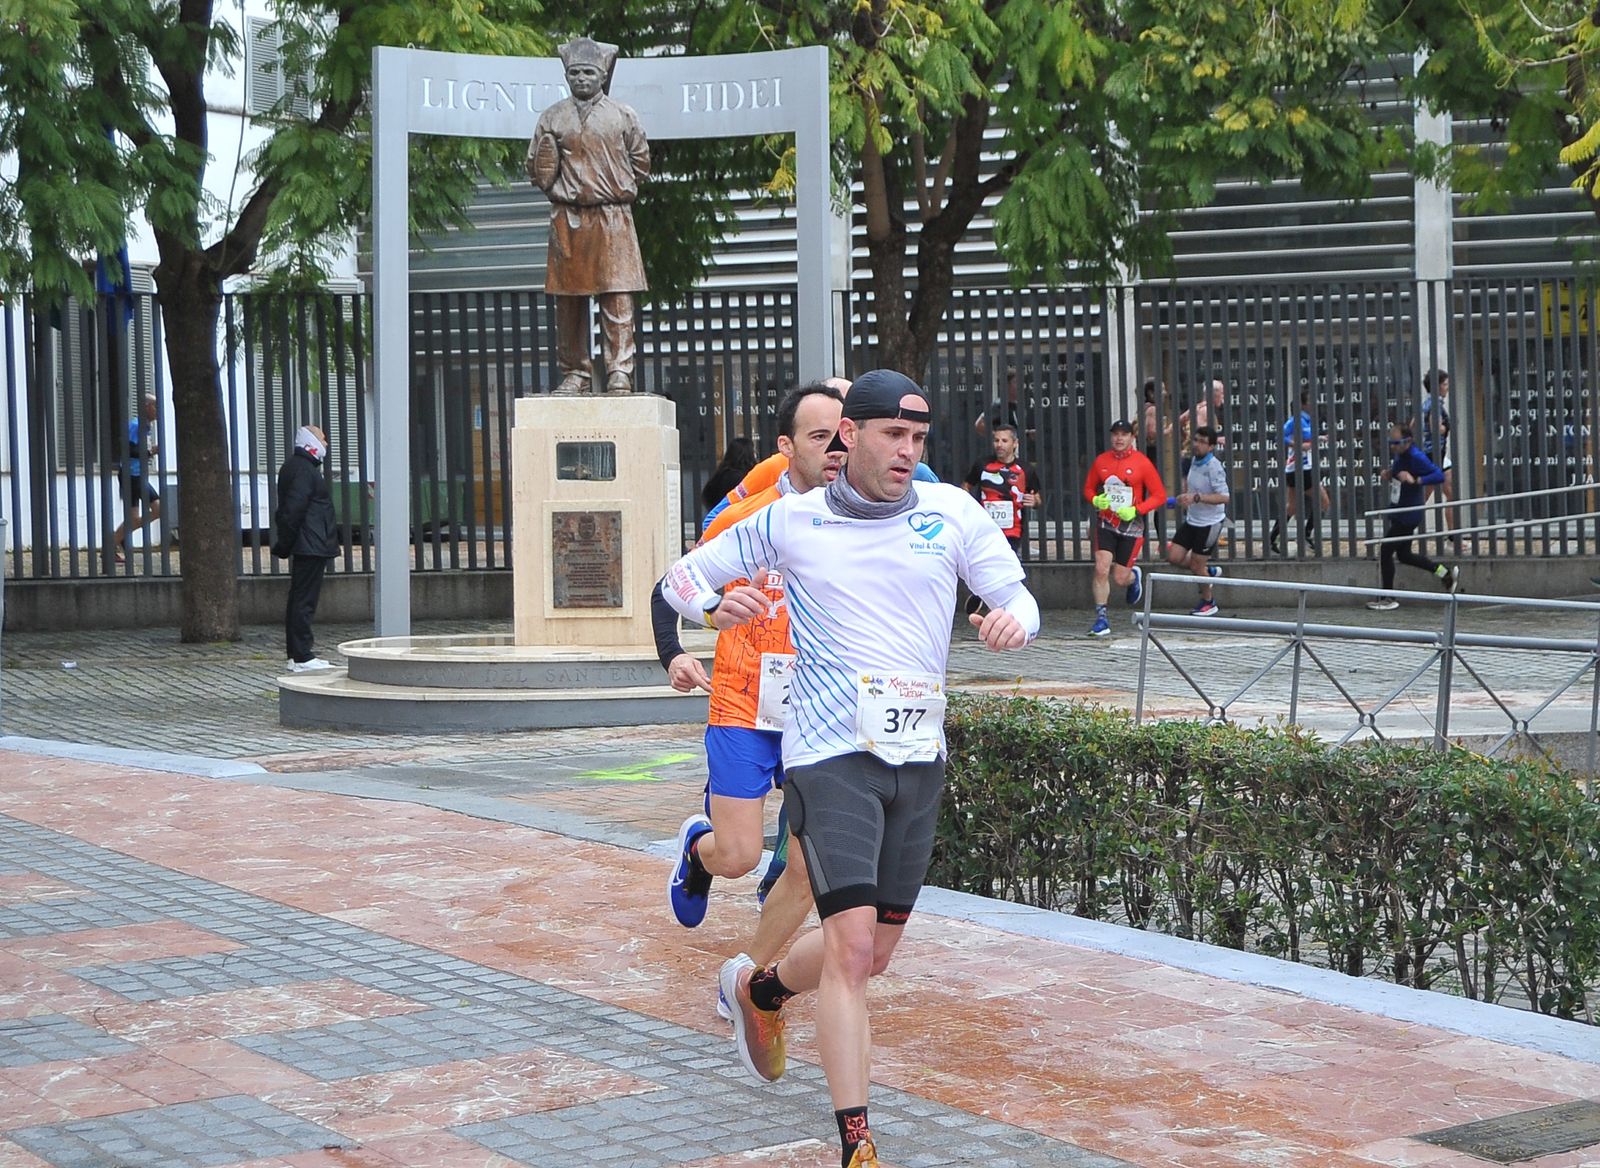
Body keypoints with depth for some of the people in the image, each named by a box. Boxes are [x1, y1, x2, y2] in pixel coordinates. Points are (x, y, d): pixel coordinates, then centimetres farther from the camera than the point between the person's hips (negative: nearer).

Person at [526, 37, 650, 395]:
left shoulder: (623, 116, 8)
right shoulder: (552, 118, 10)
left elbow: (641, 162, 12)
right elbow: (537, 169, 10)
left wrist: (619, 191, 6)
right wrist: (560, 191, 1)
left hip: (613, 219, -1)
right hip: (567, 219, 1)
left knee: (617, 298, -8)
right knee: (569, 301, 3)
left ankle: (620, 373, -10)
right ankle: (575, 374, 9)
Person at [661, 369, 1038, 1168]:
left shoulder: (952, 512, 4)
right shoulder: (790, 522, 0)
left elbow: (1017, 598, 4)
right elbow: (682, 577, 8)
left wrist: (1013, 621, -21)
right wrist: (716, 606, -15)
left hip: (918, 756, 4)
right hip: (831, 752, -4)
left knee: (874, 953, 14)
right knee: (852, 945, -15)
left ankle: (758, 989, 45)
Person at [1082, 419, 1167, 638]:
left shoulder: (1142, 463, -6)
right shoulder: (1101, 461, 3)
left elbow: (1160, 495, -5)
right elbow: (1088, 488, 15)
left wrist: (1136, 510, -17)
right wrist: (1096, 500, -8)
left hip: (1131, 526, -2)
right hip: (1105, 524, 2)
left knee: (1120, 578, 1)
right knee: (1101, 569, -15)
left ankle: (1134, 576, 40)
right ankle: (1101, 618, -4)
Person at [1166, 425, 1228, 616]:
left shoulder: (1214, 467, -22)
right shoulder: (1194, 460, 3)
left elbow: (1224, 497, -30)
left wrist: (1196, 498, -37)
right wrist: (1186, 497, 14)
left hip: (1209, 523, -8)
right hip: (1192, 520, 8)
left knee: (1196, 566, 2)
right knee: (1174, 557, 4)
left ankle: (1208, 602, 26)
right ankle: (1210, 572, 28)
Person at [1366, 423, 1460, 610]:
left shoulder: (1416, 458, -22)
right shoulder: (1399, 454, 5)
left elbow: (1439, 475, -29)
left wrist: (1415, 480, -39)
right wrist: (1389, 473, 7)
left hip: (1408, 516, -10)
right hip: (1398, 513, 10)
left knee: (1386, 552, -4)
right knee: (1404, 555, 19)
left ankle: (1388, 598, 8)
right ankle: (1447, 574, 30)